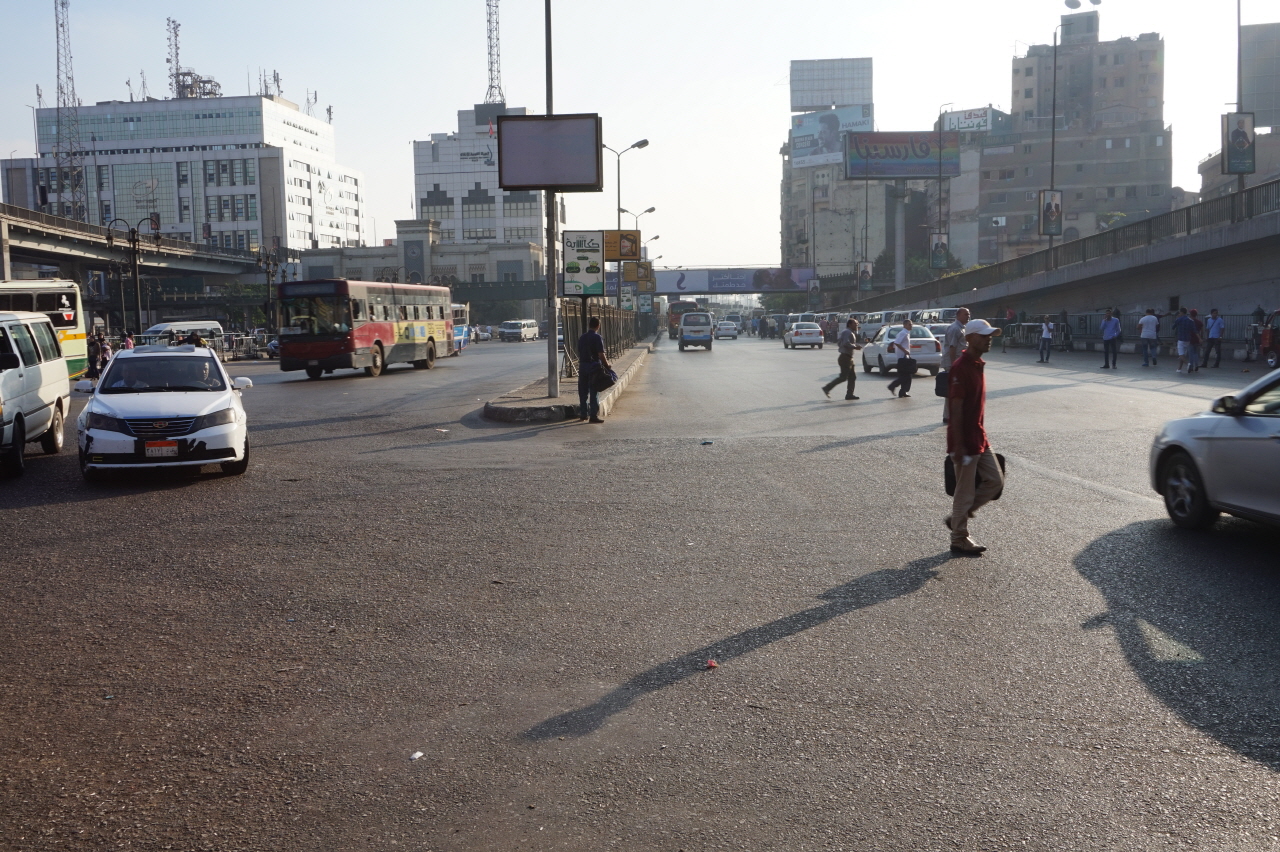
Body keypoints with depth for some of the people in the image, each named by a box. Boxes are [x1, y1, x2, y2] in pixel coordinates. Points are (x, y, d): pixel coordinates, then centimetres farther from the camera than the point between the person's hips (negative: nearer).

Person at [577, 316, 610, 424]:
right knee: (594, 392, -2)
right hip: (594, 367, -6)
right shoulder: (597, 338, -12)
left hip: (582, 366, 6)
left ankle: (583, 415, 18)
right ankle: (593, 416, -2)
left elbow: (579, 353, 13)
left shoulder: (582, 337, 9)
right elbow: (601, 354, -16)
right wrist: (607, 365, -3)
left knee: (583, 392, 12)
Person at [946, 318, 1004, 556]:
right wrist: (958, 446, -22)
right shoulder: (960, 367, -20)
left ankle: (956, 518, 24)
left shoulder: (977, 364, 10)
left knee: (995, 480, 13)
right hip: (965, 442, -10)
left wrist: (981, 435, 21)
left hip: (979, 439, 10)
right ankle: (959, 540, 15)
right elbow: (956, 409, -21)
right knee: (965, 492, 1)